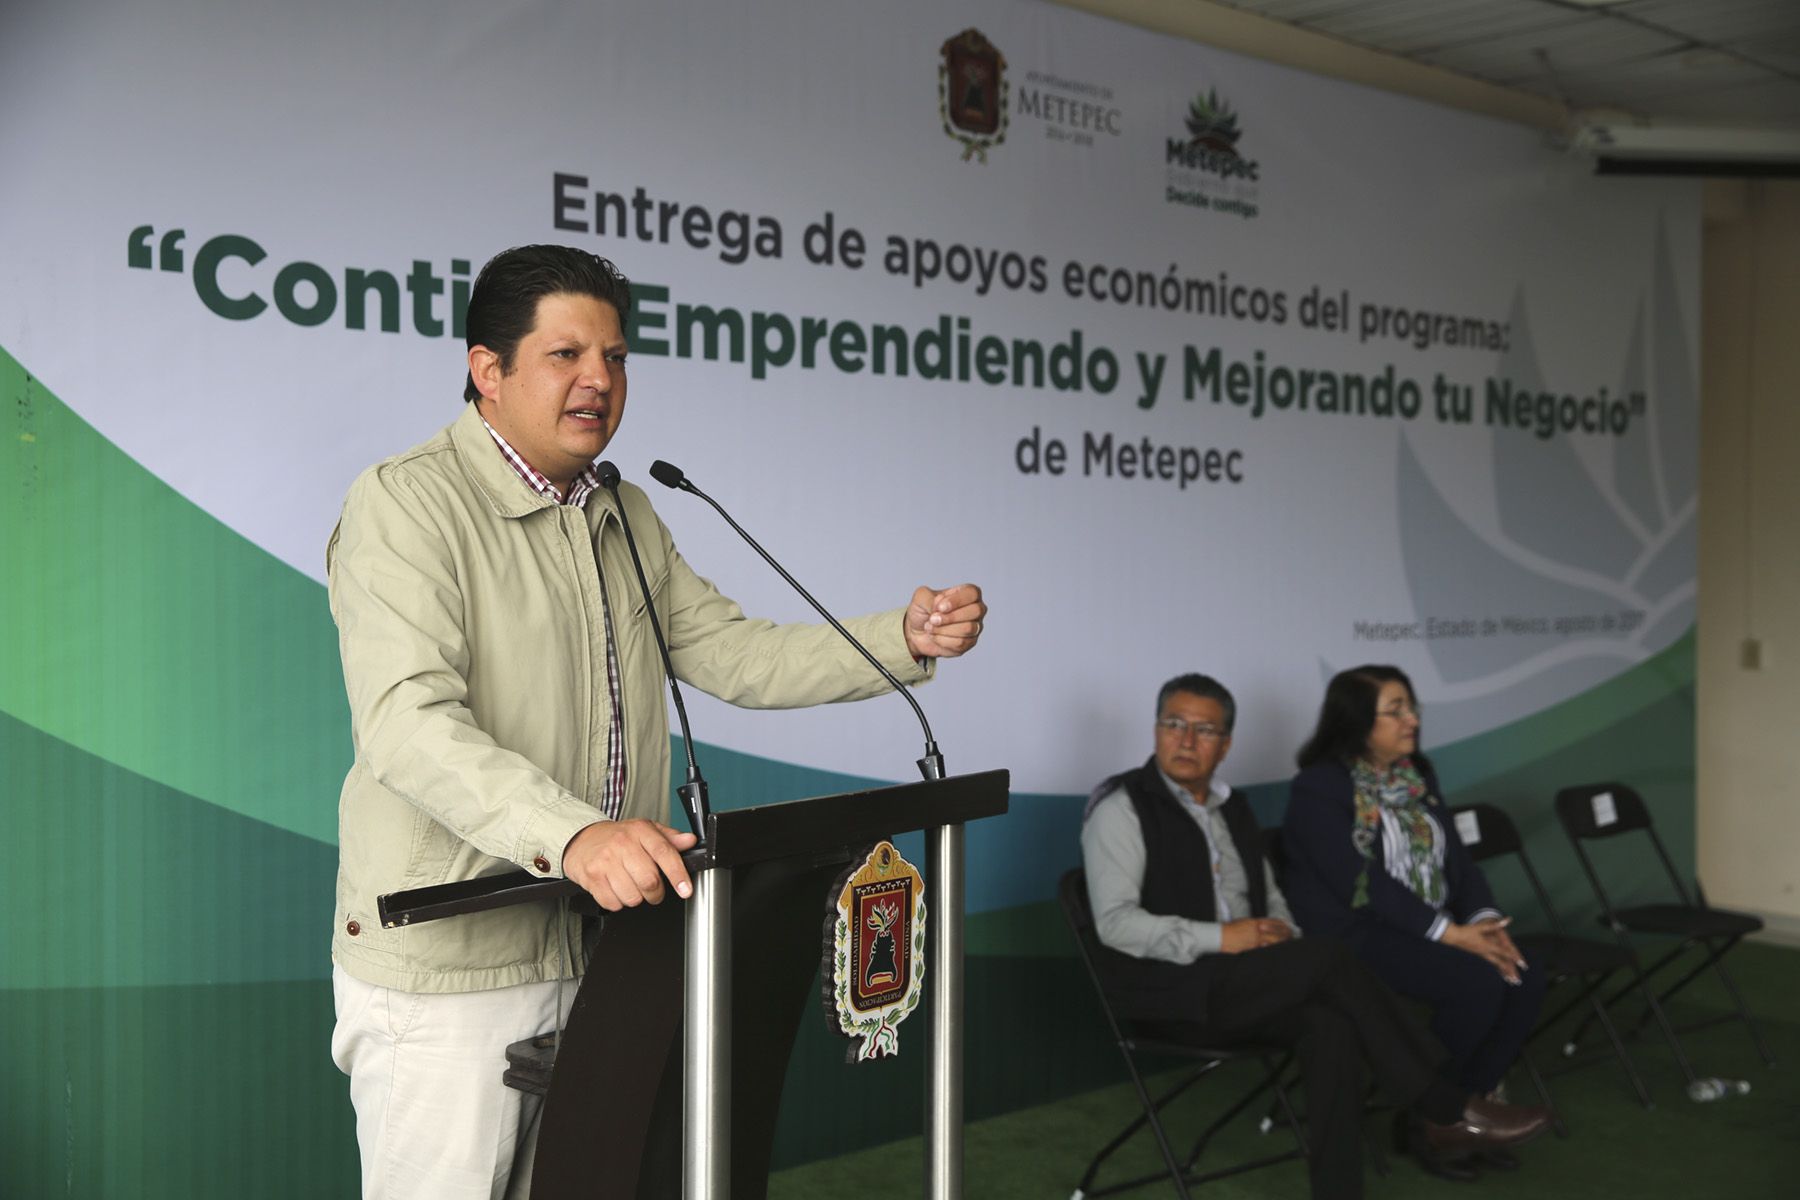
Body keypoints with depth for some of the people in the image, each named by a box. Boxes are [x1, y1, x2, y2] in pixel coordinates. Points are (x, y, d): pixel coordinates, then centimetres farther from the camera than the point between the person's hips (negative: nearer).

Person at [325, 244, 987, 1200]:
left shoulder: (625, 520, 14)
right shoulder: (406, 503, -13)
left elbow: (737, 657, 11)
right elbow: (407, 722, -26)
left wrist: (904, 639, -4)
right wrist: (570, 836, -41)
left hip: (597, 942, 8)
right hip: (446, 964, -7)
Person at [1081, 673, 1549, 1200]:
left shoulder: (1232, 807, 16)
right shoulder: (1121, 806, -7)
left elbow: (1268, 897, 22)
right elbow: (1116, 923, -16)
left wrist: (1283, 936, -2)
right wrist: (1219, 938, -21)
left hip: (1241, 981, 7)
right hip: (1169, 987, -7)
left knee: (1333, 1024, -26)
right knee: (1327, 957, -25)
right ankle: (1449, 1108, -14)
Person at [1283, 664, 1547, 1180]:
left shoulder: (1417, 771, 11)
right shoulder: (1319, 787, -13)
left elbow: (1454, 857, 8)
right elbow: (1363, 883, -21)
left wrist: (1484, 919, -11)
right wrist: (1450, 932, -24)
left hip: (1430, 929, 8)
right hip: (1354, 934, -7)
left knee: (1524, 982, -15)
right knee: (1479, 984, -27)